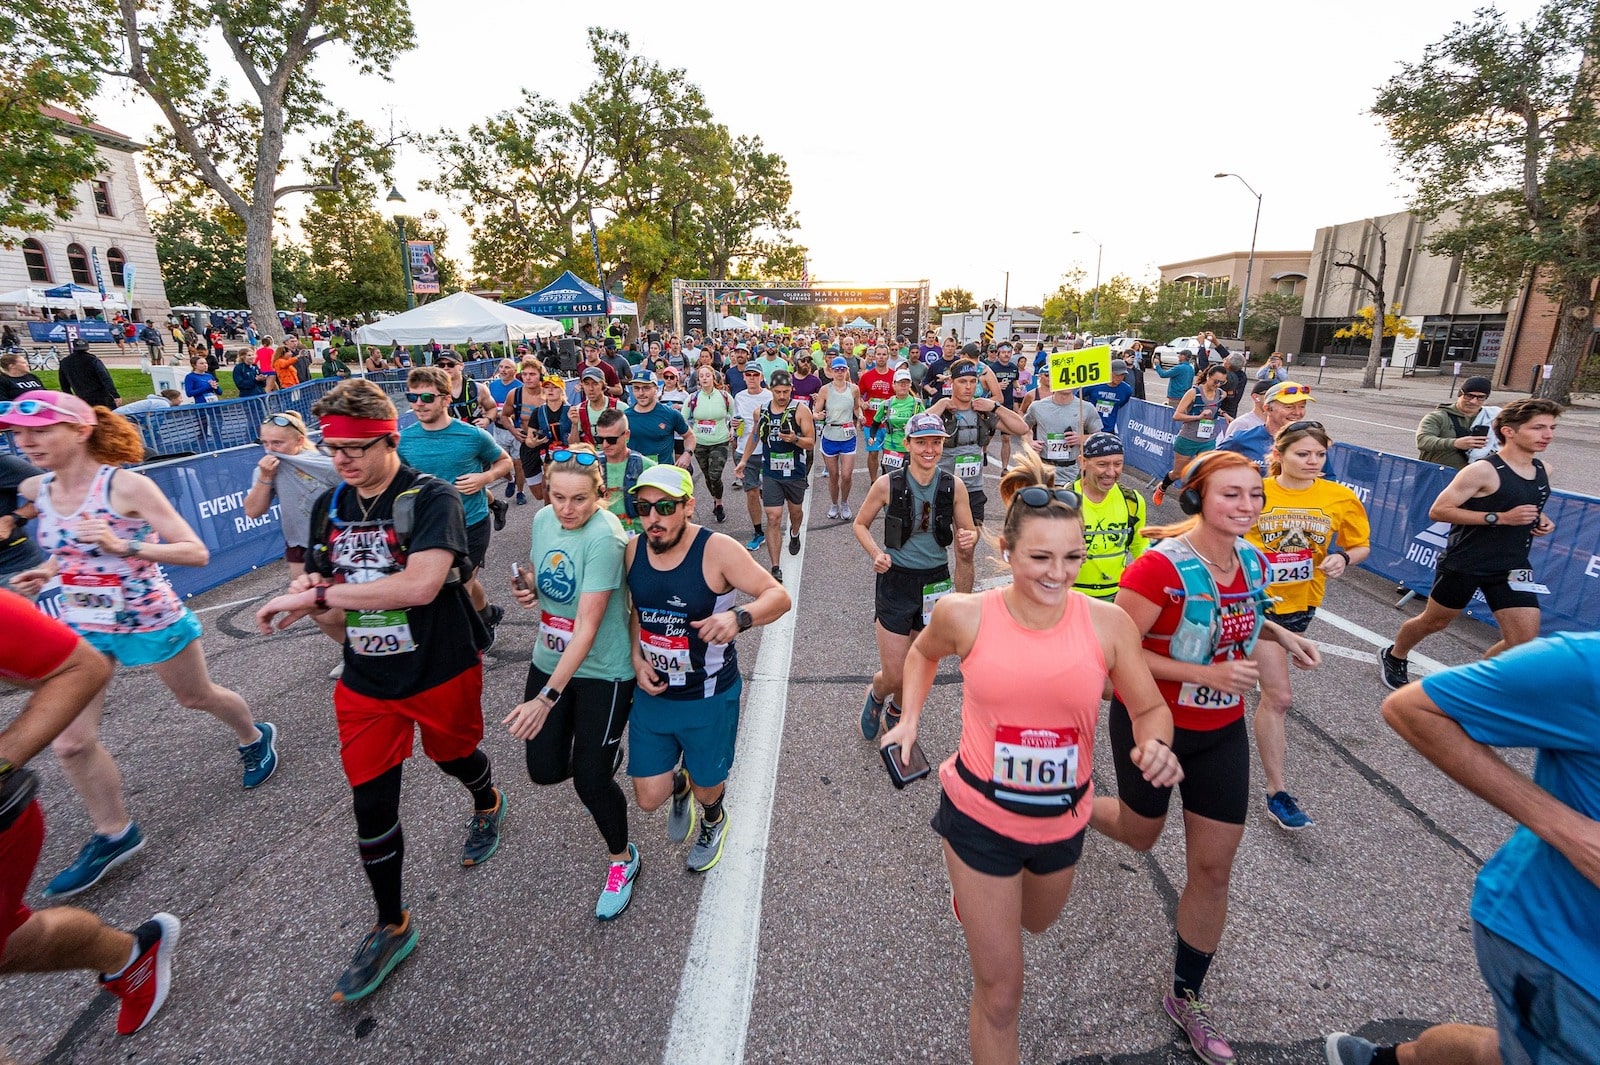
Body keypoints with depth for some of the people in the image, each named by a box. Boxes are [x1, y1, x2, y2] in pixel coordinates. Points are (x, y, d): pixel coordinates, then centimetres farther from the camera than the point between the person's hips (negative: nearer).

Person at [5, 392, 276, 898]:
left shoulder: (128, 485, -20)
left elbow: (196, 553, -21)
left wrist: (124, 546, -33)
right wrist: (47, 571, -1)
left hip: (151, 620, -5)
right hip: (80, 627, 5)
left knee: (198, 696, 18)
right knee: (70, 743, 2)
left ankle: (255, 738, 49)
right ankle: (114, 833, 22)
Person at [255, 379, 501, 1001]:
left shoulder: (432, 498, -19)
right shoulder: (328, 507, 2)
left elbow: (420, 584, -35)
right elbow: (336, 619, 8)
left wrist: (317, 594, -28)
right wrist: (312, 599, -15)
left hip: (441, 672, -4)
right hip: (366, 682, 5)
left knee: (453, 756, 20)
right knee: (370, 802, 8)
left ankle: (487, 804, 58)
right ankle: (392, 927, 30)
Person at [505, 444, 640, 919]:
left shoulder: (604, 537, -26)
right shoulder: (544, 518, -3)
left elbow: (587, 627, -27)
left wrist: (548, 697, -29)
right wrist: (527, 589, -9)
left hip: (603, 671, -6)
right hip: (549, 660, 7)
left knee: (590, 781, -1)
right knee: (544, 769, 9)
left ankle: (622, 859, 28)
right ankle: (601, 754, 45)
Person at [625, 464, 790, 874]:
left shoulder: (717, 550, -21)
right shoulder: (634, 550, -5)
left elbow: (779, 596, -23)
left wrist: (738, 617, -43)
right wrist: (636, 658, -3)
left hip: (709, 698, -4)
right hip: (651, 694, 4)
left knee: (706, 786, 17)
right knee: (649, 798, 8)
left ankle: (714, 820, 56)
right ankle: (680, 785, 47)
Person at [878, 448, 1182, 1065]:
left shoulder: (1107, 623, -16)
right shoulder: (964, 616, -18)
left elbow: (1150, 707, -4)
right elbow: (923, 653, 5)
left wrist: (1155, 745, -25)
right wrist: (910, 717, -5)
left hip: (1063, 819, 3)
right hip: (981, 814, -3)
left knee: (1036, 923, 34)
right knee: (999, 992, 8)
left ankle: (976, 891, 67)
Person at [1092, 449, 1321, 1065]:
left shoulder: (1252, 562, -5)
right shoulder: (1160, 567, -26)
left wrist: (1281, 636, 0)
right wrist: (1205, 674, -29)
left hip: (1222, 733, 6)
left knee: (1214, 869, 11)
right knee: (1140, 835, 18)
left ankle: (1185, 998, 33)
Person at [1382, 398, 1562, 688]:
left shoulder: (1543, 471, 6)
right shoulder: (1483, 471, -17)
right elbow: (1438, 511, -20)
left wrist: (1540, 518, 4)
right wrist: (1499, 518, -23)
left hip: (1511, 567, 6)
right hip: (1464, 564, -6)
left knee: (1526, 642, -1)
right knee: (1434, 622, 12)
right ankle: (1394, 657, 37)